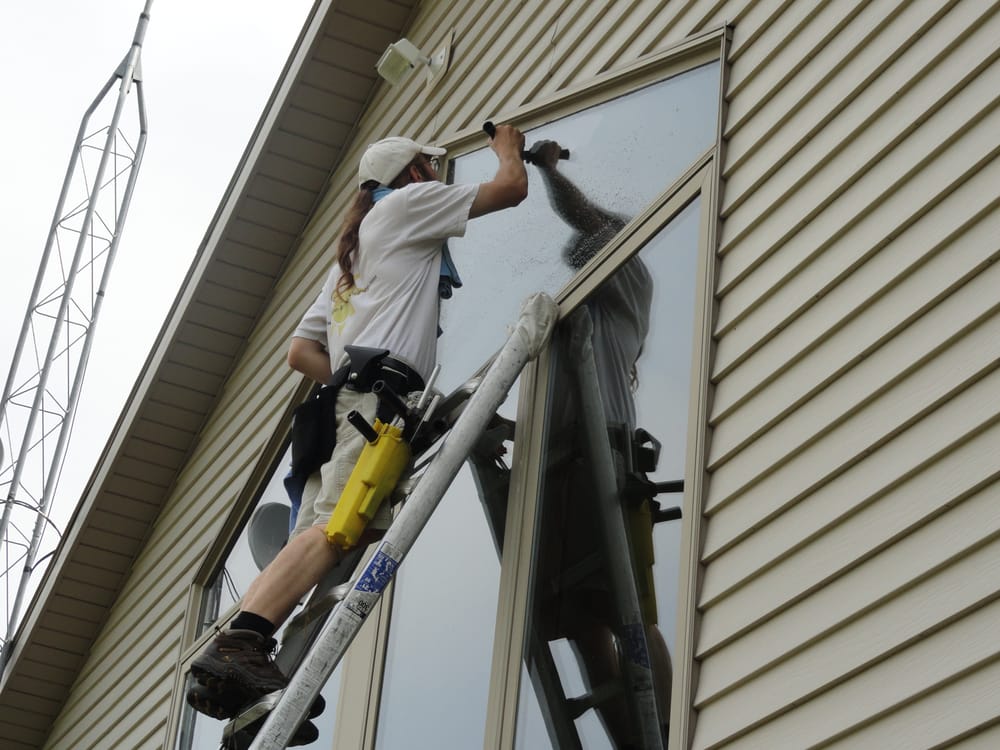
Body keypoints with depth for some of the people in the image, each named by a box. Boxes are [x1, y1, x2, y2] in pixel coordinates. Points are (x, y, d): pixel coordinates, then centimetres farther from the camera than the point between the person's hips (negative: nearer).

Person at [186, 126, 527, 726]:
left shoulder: (352, 253, 37)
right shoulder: (409, 201, 15)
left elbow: (301, 352, 31)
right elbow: (512, 189, 16)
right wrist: (508, 146, 36)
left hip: (341, 396, 9)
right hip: (383, 388, -9)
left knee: (316, 540, -5)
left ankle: (233, 662, -20)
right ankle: (241, 644, -43)